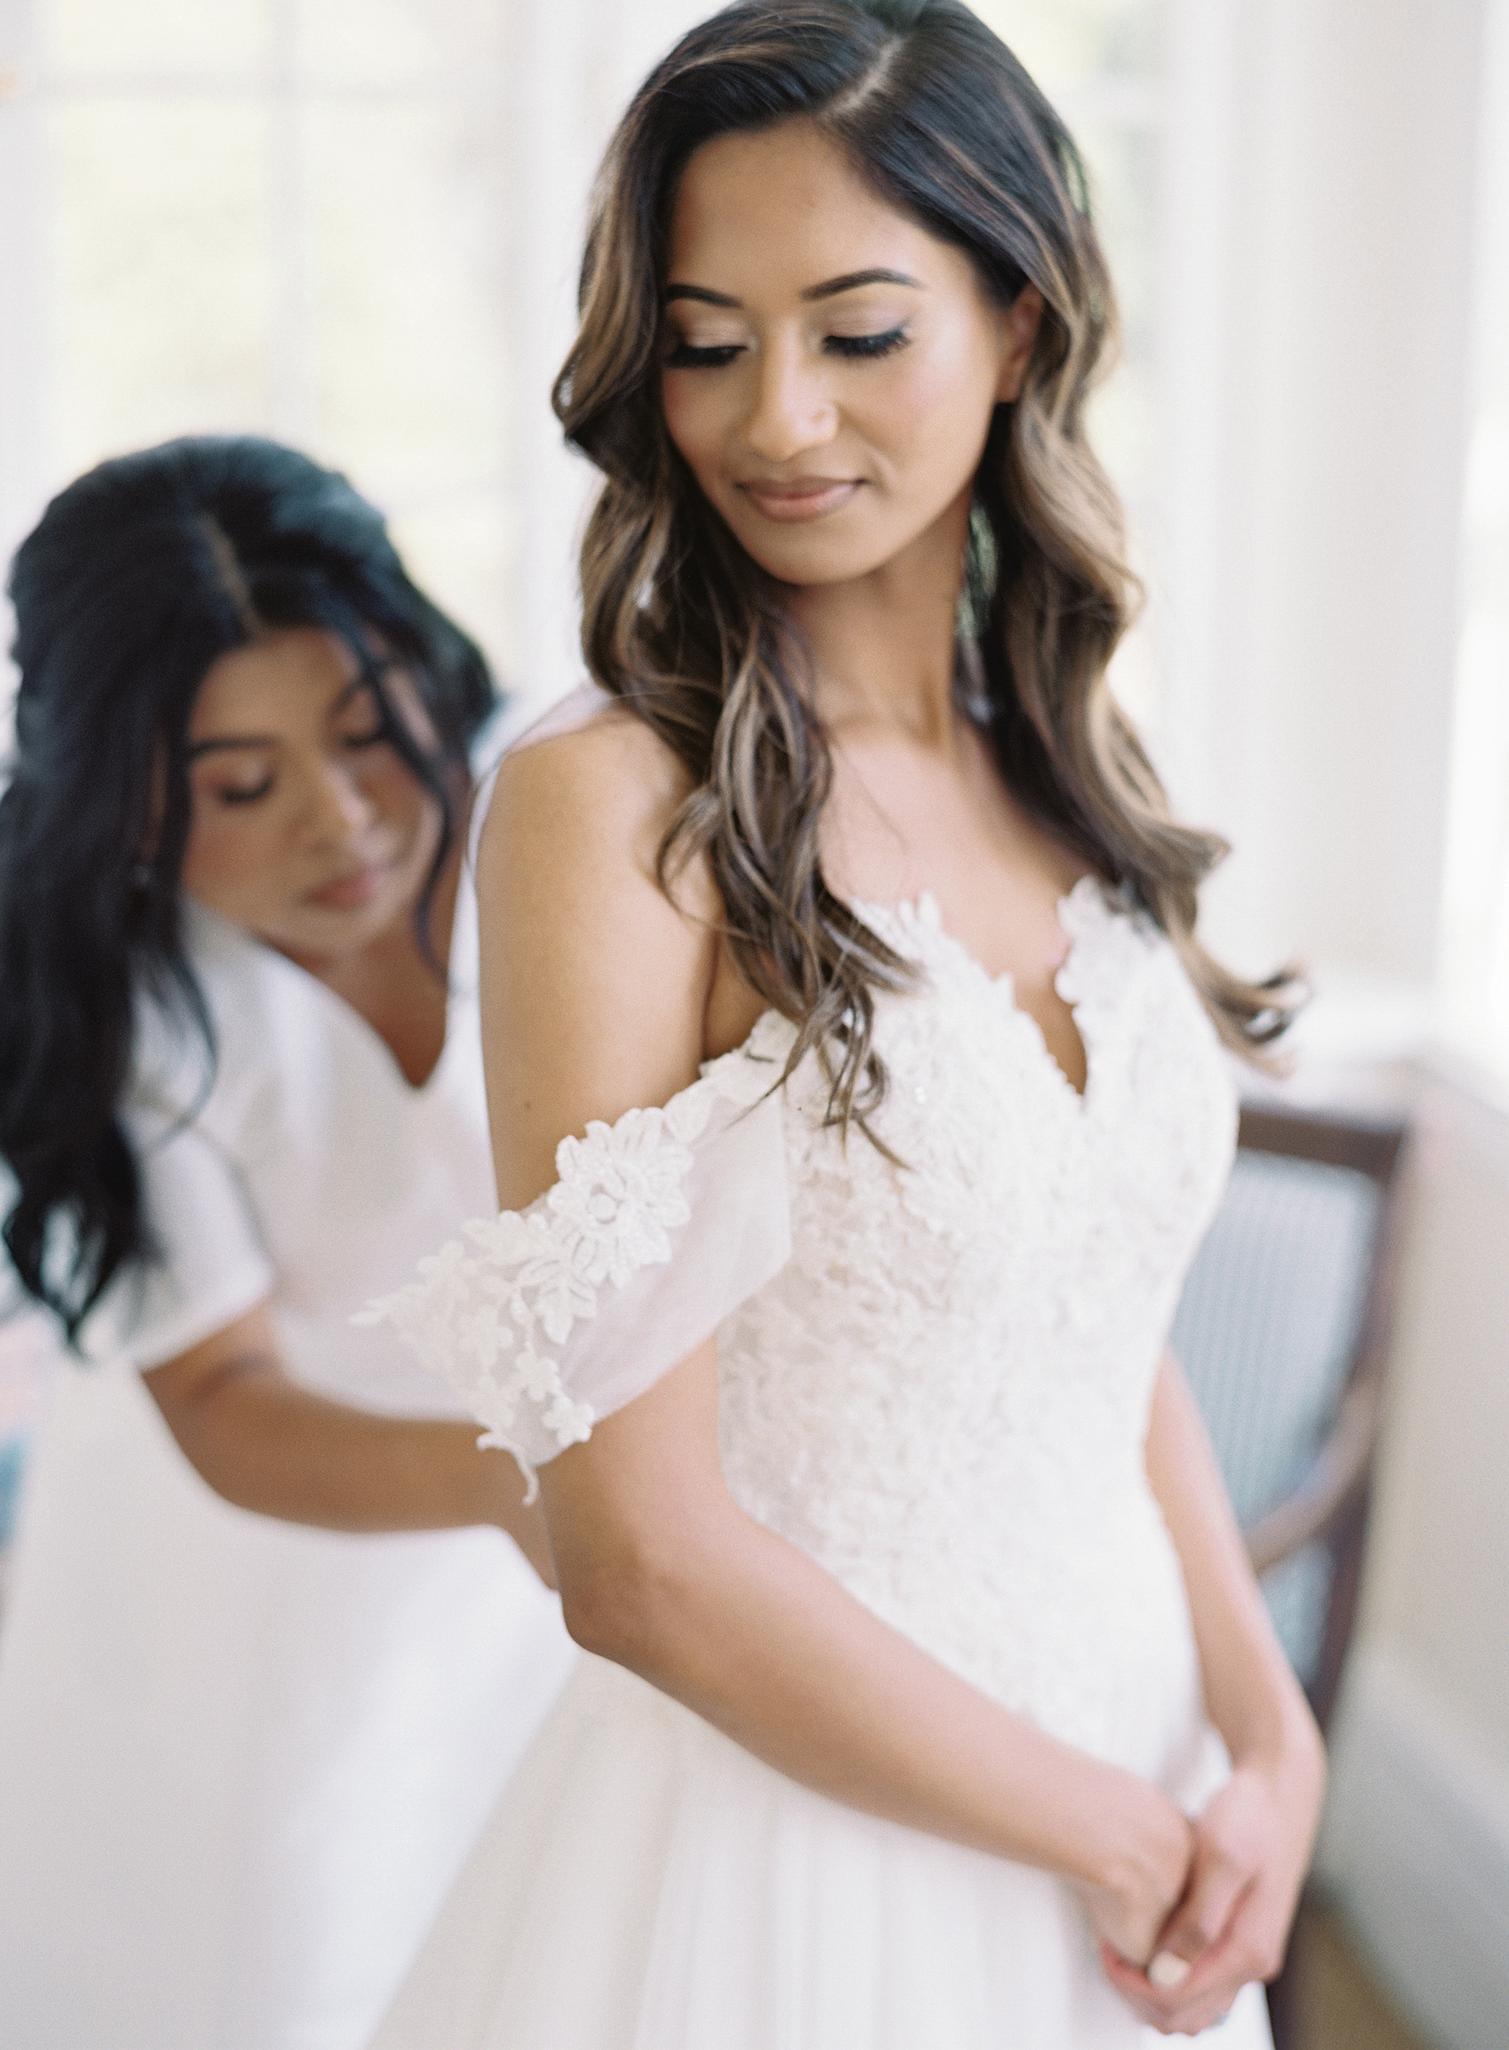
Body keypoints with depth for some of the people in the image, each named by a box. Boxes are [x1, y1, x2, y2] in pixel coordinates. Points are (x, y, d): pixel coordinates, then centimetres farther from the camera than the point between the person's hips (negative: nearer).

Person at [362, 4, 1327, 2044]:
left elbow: (1114, 1332, 8)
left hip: (1140, 1775, 6)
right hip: (782, 1826, -5)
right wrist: (1119, 1836, -10)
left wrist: (1268, 1742, -5)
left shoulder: (1067, 771, 1)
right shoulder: (612, 800, -18)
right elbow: (649, 1562, -20)